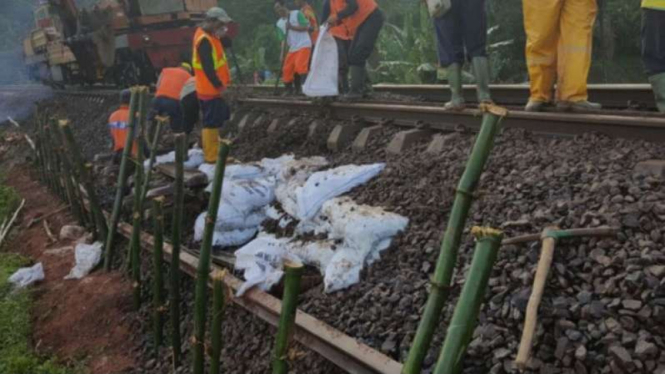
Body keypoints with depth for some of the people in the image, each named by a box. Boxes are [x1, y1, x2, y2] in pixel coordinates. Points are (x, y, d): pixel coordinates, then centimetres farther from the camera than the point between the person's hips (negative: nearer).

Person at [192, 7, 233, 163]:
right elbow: (208, 68, -24)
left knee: (215, 121, 17)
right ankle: (211, 156, 2)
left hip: (214, 89, 11)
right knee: (212, 122, -5)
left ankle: (214, 153, 27)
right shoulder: (204, 40, -21)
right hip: (211, 90, -11)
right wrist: (220, 86, -20)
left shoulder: (210, 36, 13)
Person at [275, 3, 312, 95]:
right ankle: (289, 90, 14)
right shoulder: (279, 23, 12)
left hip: (304, 45, -6)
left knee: (300, 66, -22)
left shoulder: (297, 14, -2)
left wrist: (291, 27, -16)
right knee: (287, 69, 2)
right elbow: (283, 39, 10)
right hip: (292, 48, 6)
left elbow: (305, 27, -8)